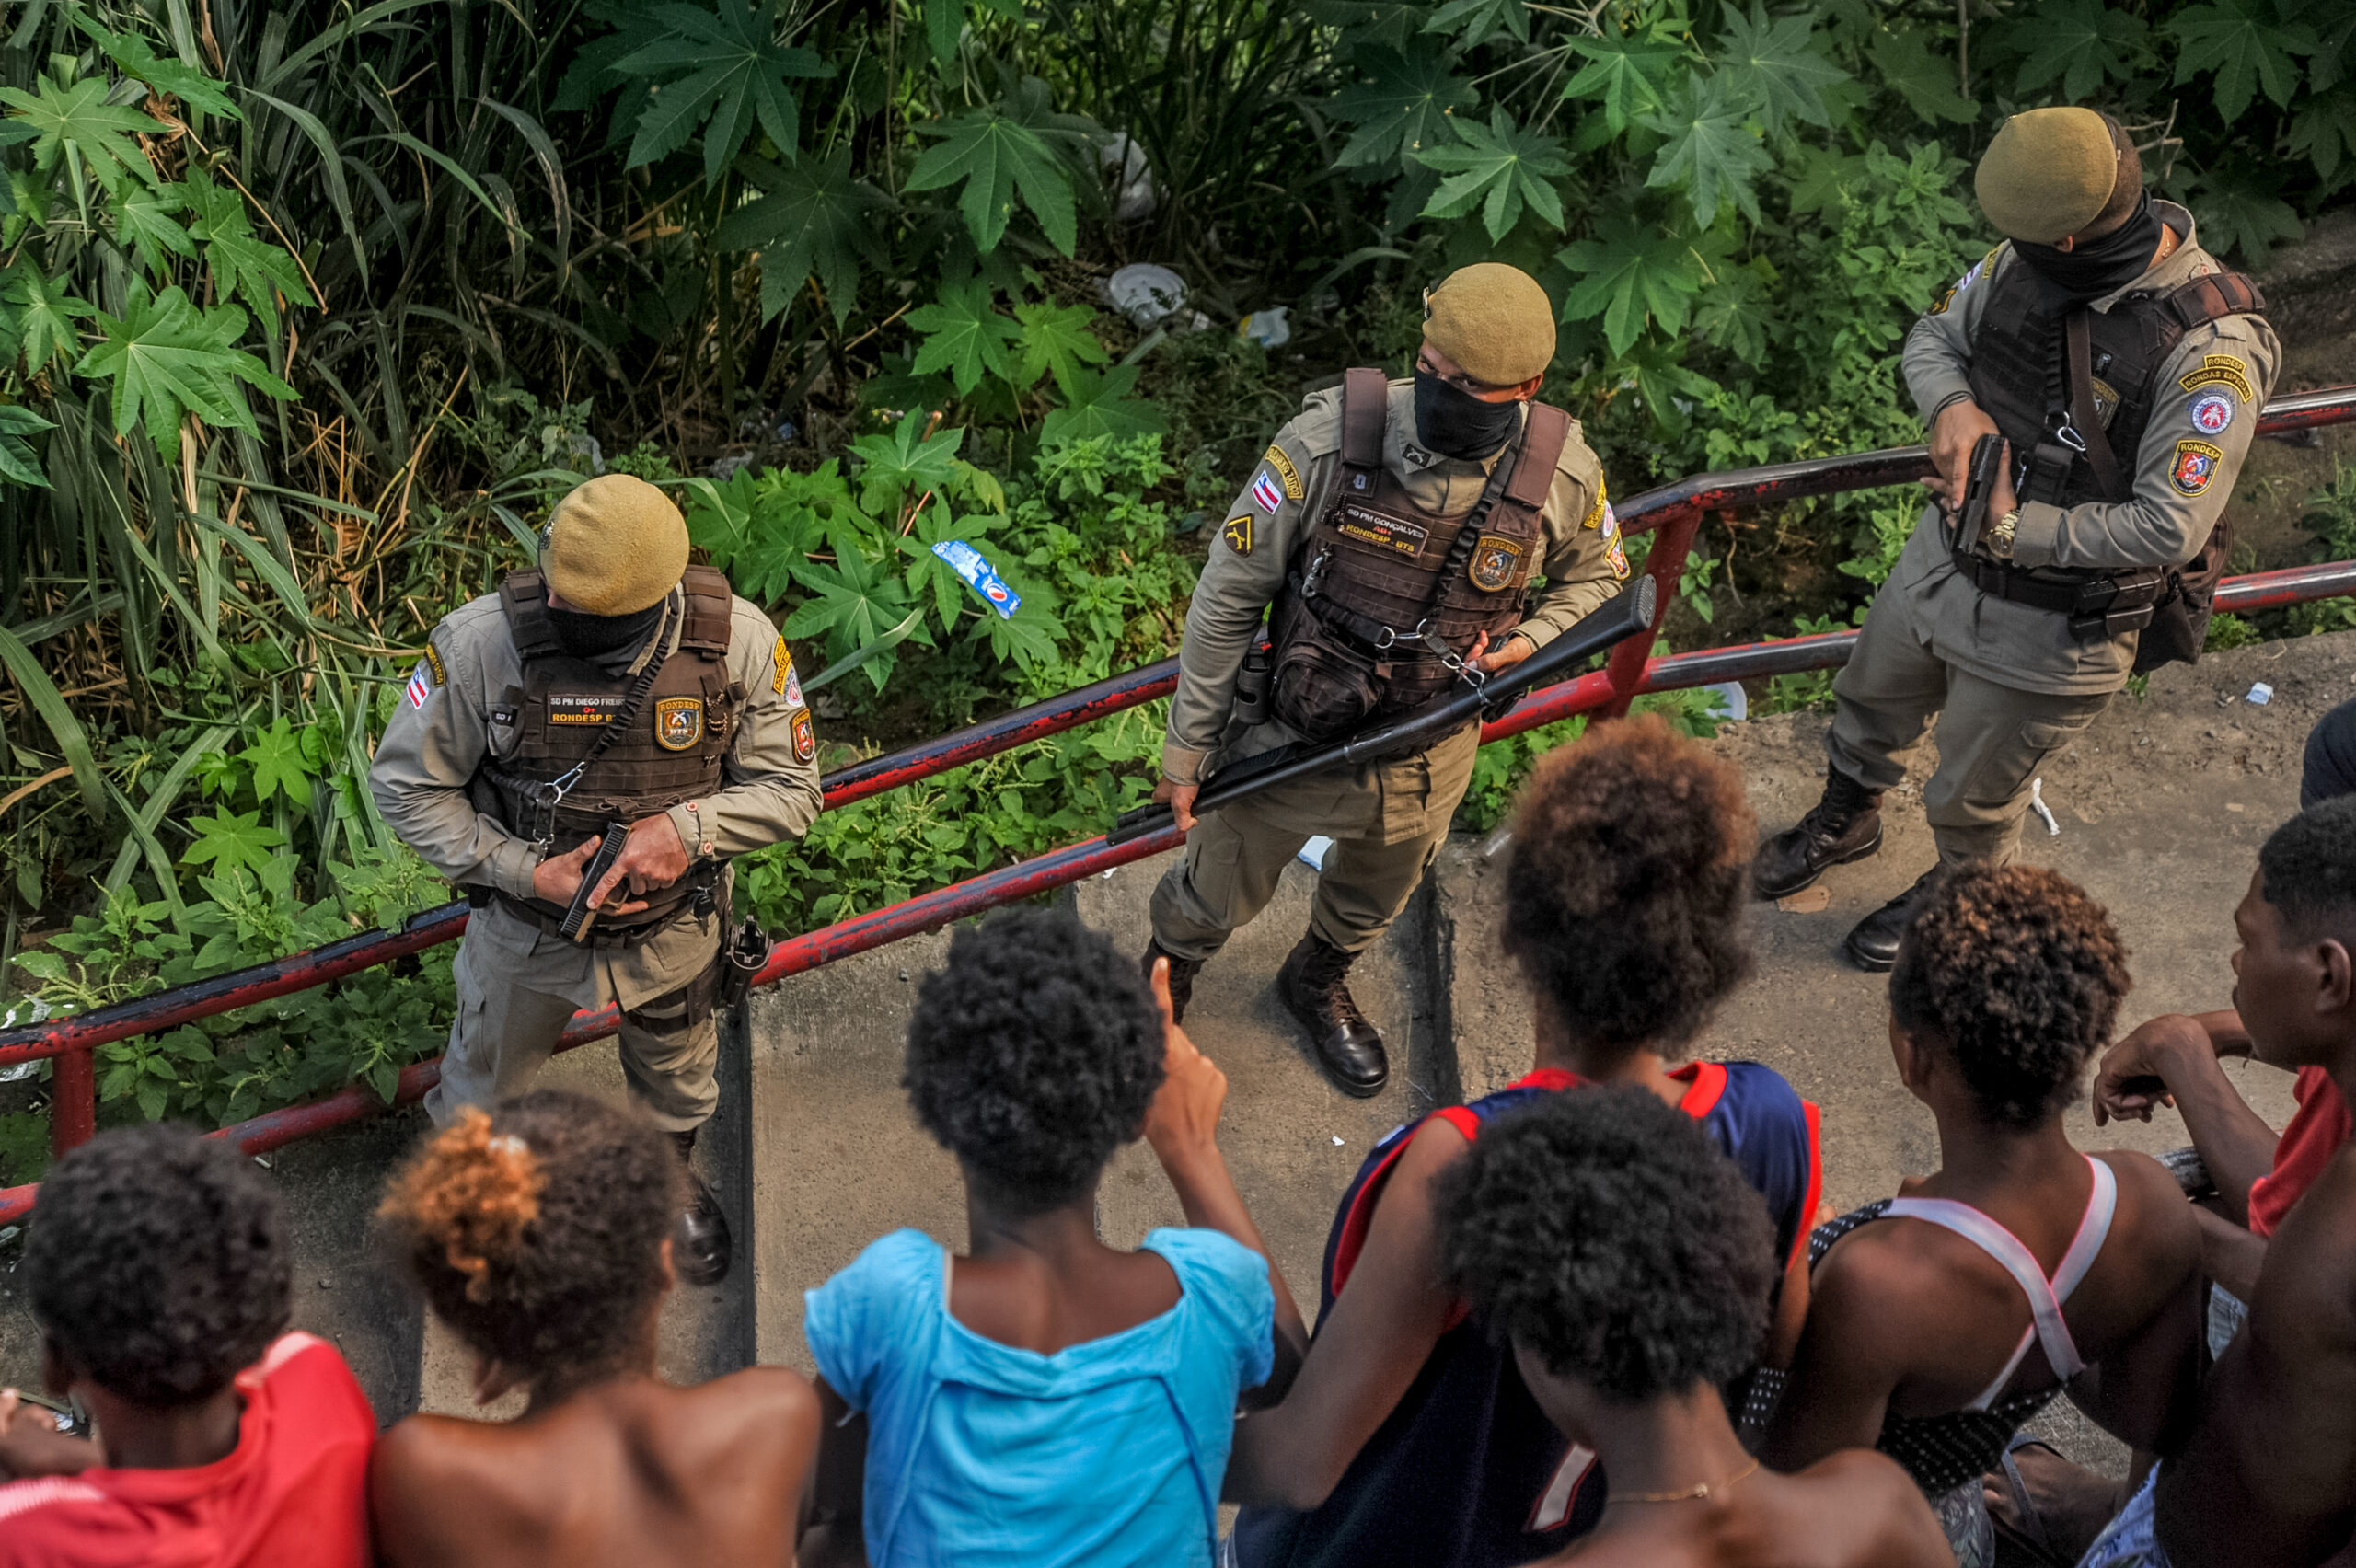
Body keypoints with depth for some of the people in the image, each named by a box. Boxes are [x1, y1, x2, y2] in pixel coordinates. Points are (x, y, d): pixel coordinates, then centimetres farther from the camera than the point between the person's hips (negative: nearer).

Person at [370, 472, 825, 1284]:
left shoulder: (737, 640, -26)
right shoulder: (480, 642, -30)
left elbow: (789, 789, -14)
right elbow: (405, 783, -17)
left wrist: (686, 828, -32)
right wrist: (525, 871, -26)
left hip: (673, 932, 1)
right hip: (524, 928, -1)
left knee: (678, 1082, 30)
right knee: (481, 1086, 26)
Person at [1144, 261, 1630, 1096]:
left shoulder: (1564, 476, -21)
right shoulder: (1326, 442, -29)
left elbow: (1595, 575, 4)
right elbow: (1228, 596, -17)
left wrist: (1530, 638, -17)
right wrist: (1188, 751, -11)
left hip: (1425, 758, 3)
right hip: (1290, 736, -2)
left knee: (1372, 904, 31)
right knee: (1219, 893, 23)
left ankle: (1317, 981, 64)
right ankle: (1165, 974, 57)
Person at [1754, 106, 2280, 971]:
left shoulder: (2211, 350, -32)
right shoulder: (2026, 258, -13)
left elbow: (2168, 528, -30)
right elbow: (1935, 335, 5)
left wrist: (2017, 528, -25)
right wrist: (1953, 405, -17)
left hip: (2052, 627, -6)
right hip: (1945, 556, 6)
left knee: (1974, 795, 19)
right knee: (1871, 703, 31)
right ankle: (1847, 818, 63)